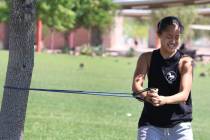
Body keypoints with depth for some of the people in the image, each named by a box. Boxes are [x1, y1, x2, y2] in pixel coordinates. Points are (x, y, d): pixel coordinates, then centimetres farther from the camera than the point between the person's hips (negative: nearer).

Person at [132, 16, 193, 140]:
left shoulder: (186, 62, -6)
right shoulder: (147, 58, 1)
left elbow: (184, 94, -18)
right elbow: (136, 84, -13)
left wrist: (163, 100, -39)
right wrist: (146, 95, -37)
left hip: (179, 125, -1)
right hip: (150, 123, 1)